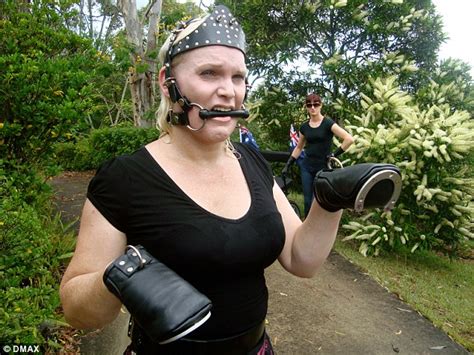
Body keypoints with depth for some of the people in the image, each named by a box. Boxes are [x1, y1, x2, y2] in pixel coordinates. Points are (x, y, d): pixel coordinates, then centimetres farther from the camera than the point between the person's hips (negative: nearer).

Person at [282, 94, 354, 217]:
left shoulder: (328, 123, -9)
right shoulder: (304, 127, 6)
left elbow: (349, 139, -18)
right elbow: (299, 148, 17)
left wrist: (335, 154, -14)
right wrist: (288, 165, 12)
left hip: (323, 168, -4)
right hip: (306, 167, 4)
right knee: (308, 201, 7)